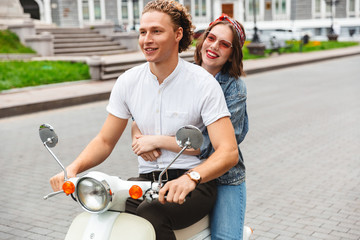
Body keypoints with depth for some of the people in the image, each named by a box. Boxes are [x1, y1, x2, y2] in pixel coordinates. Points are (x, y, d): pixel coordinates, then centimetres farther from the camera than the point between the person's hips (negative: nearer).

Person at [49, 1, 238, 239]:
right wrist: (73, 168, -11)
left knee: (149, 215, -32)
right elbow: (105, 140, 9)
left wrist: (191, 177, -38)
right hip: (147, 180, 4)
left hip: (196, 183, -4)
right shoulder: (128, 81, 3)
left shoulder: (204, 83, -11)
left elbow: (229, 152, -19)